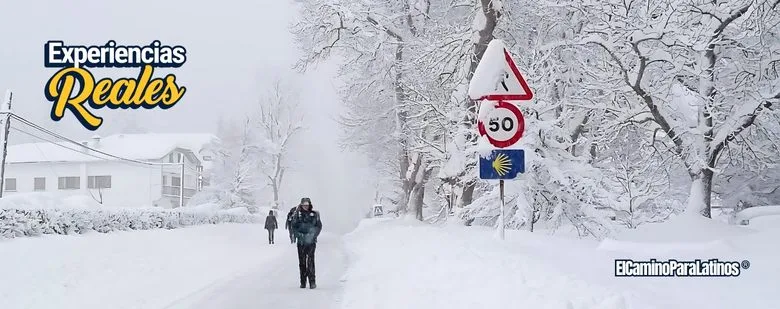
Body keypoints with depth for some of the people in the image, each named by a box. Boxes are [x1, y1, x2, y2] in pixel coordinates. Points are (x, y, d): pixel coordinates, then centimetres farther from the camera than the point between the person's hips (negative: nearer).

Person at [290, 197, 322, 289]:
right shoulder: (297, 214, 5)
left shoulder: (314, 214, 4)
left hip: (311, 241, -2)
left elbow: (319, 226, 7)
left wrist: (313, 235, -7)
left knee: (310, 260, -12)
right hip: (301, 241, 2)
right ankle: (303, 282, 14)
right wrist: (299, 235, -8)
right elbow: (293, 226, 7)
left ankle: (312, 281, -12)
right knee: (302, 261, 6)